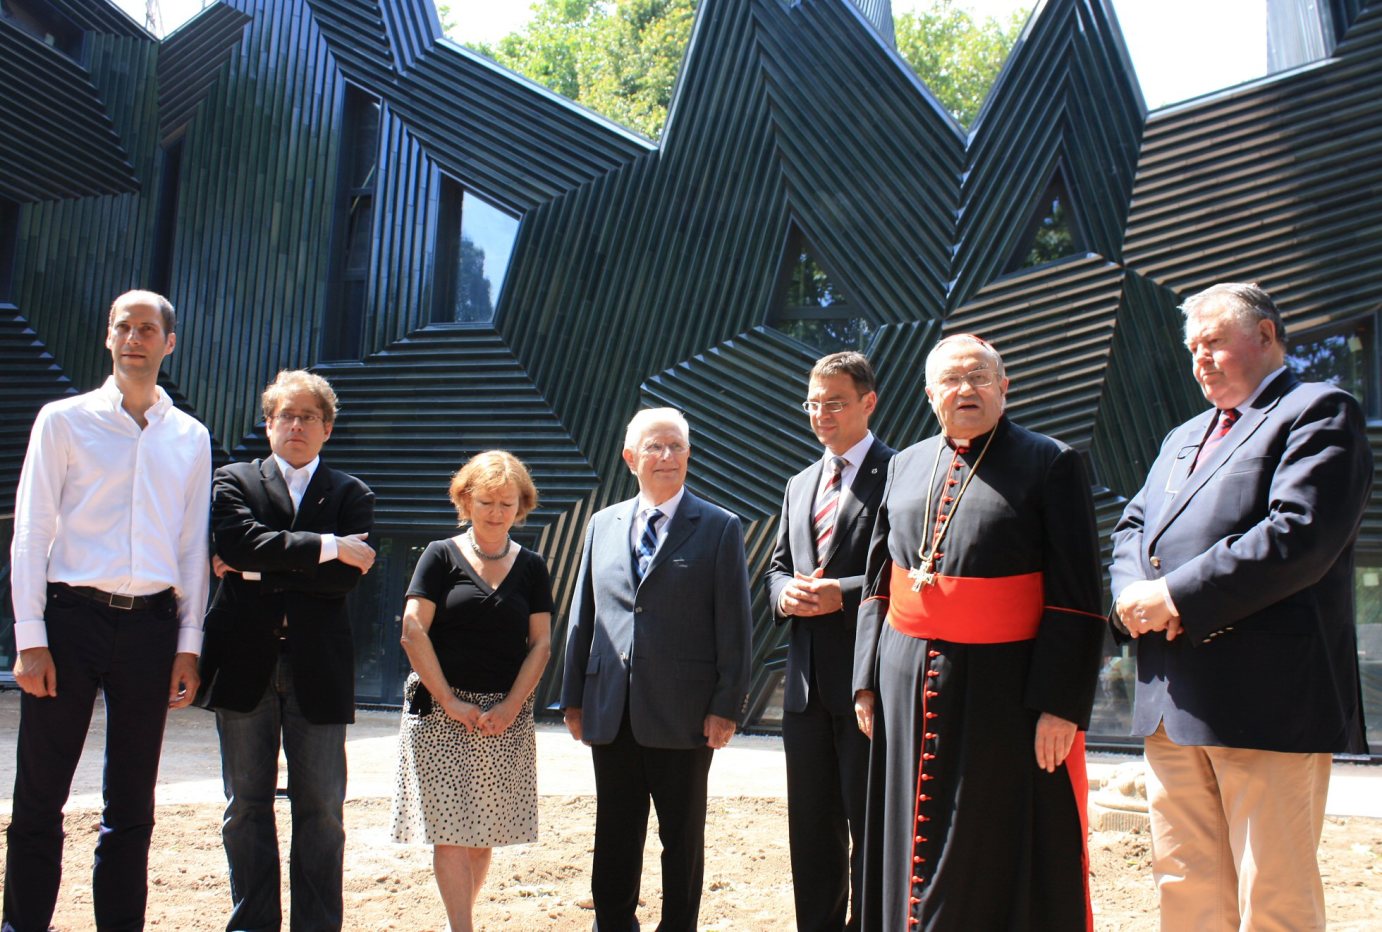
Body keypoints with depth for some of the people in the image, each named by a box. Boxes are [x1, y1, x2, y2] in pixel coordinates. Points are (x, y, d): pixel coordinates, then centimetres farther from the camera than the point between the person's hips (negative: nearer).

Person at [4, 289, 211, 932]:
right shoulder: (64, 420, 3)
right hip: (73, 615, -2)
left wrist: (188, 643, 5)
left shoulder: (190, 438, 11)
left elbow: (193, 546, 11)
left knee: (133, 805, 10)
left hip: (152, 623, 3)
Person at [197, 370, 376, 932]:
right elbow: (239, 541, -12)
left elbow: (347, 577, -6)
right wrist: (326, 547, -13)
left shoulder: (351, 495, 9)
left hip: (318, 669, 0)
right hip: (245, 664, 0)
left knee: (321, 808, 2)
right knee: (246, 805, 8)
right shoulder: (234, 482, 10)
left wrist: (258, 572, -8)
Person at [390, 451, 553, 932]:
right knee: (451, 830, -6)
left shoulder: (531, 566, 9)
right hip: (442, 711, -3)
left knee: (486, 833, 7)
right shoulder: (442, 556, 1)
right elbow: (413, 631, -6)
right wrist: (450, 701, -11)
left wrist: (511, 706, -7)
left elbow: (540, 644, 5)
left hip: (506, 716, 3)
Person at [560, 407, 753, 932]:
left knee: (683, 836, 9)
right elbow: (581, 617, 11)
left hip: (683, 713, -3)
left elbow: (734, 626, -4)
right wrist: (574, 698, 8)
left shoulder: (719, 529, -1)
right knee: (615, 835, 13)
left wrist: (727, 706, -10)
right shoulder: (603, 525, 10)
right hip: (611, 712, 3)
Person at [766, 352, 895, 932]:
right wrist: (785, 592, -3)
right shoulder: (800, 486, 18)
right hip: (807, 680, 7)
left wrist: (842, 593, -20)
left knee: (869, 824, 1)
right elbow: (777, 565, 19)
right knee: (811, 825, 15)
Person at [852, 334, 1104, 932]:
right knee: (914, 847, 12)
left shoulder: (1050, 464, -4)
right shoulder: (906, 466, 11)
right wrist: (868, 679, 7)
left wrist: (1061, 704, -15)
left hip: (1006, 689, -5)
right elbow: (879, 583, 14)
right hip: (909, 683, 5)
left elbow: (1076, 598, -9)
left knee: (1002, 859, 3)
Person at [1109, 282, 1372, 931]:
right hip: (1173, 702, 8)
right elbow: (1132, 527, 20)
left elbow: (1298, 537, -16)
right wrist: (1135, 594, -3)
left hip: (1267, 694, -8)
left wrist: (1177, 596, -16)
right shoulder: (1183, 438, 26)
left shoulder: (1319, 413, -2)